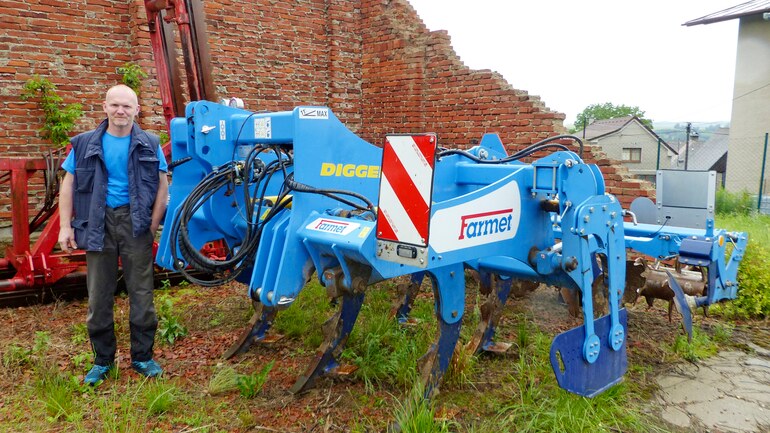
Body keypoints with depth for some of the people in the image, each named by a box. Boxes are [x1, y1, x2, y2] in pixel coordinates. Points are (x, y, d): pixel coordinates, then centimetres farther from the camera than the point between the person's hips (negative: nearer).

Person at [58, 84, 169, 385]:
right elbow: (68, 185, 6)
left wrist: (152, 225, -5)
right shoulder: (85, 144, 4)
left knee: (141, 292, 4)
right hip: (98, 222, 1)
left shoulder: (149, 144, 2)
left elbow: (162, 186, 2)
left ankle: (143, 357, 18)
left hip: (135, 221, -1)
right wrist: (65, 226, -1)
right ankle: (103, 360, 23)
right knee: (98, 295, 8)